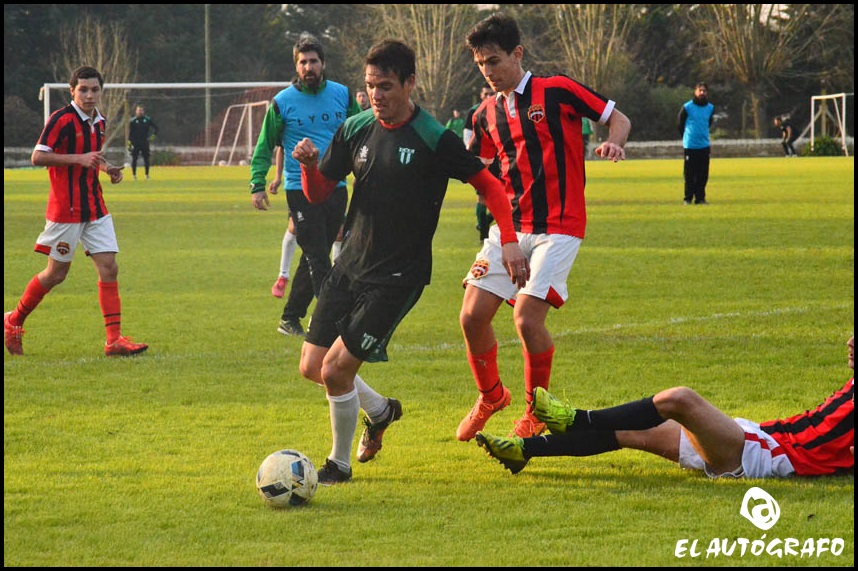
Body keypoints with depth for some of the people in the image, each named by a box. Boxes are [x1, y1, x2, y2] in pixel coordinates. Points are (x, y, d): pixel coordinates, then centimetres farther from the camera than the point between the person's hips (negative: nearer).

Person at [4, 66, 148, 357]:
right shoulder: (61, 119, -14)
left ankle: (114, 340, -3)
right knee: (57, 273, 2)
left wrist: (107, 167, 7)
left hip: (95, 208, 7)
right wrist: (80, 159, -24)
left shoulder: (99, 122, 11)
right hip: (66, 208, -7)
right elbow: (38, 157, -18)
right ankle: (13, 321, 22)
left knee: (109, 268, -3)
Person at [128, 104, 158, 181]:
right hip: (135, 142, -1)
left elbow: (156, 127, 15)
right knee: (134, 158, -3)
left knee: (146, 158, 2)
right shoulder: (133, 121, 1)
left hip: (145, 142, 1)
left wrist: (154, 135, 1)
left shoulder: (148, 119, 5)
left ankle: (147, 174, 11)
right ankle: (134, 174, 4)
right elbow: (130, 132, 0)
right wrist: (129, 143, -6)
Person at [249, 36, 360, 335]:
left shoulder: (342, 95, 6)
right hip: (301, 190, -4)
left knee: (315, 258, 9)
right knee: (318, 258, -11)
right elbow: (264, 146, 4)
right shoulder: (283, 102, -3)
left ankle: (290, 318, 20)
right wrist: (257, 184, -6)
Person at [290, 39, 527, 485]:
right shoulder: (356, 130, 4)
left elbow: (489, 184, -5)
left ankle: (340, 464, 10)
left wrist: (509, 241, -17)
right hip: (349, 266, 6)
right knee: (311, 367, 6)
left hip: (397, 277, -6)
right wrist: (308, 165, -11)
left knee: (336, 369, -13)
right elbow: (319, 194, 11)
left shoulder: (435, 139, -12)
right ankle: (380, 410, 34)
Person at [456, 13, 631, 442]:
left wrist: (613, 143, -21)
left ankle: (535, 413, 5)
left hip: (558, 227, -5)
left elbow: (618, 118, 0)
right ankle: (490, 396, 24)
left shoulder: (557, 91, -6)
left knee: (527, 317, -17)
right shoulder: (486, 115, 10)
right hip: (509, 226, 6)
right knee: (473, 315, -3)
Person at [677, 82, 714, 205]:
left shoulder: (710, 108, 5)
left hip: (704, 146, 3)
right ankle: (688, 198, 4)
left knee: (703, 175, 3)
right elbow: (679, 124, 6)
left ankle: (700, 198, 10)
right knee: (689, 174, -2)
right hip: (690, 146, -3)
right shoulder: (687, 107, -7)